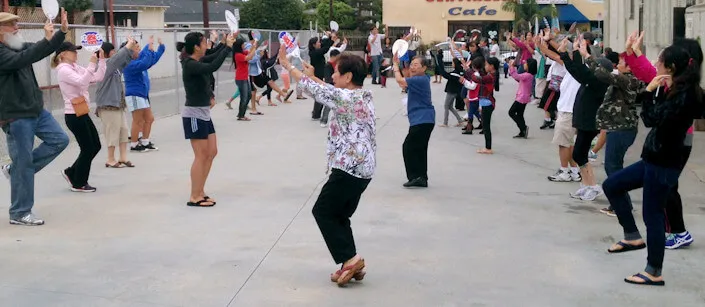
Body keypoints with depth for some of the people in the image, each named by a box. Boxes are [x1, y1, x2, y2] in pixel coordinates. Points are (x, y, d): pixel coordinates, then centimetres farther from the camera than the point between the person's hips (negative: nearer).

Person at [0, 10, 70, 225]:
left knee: (60, 140, 7)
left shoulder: (20, 46, 11)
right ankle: (19, 214, 8)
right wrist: (46, 39, -36)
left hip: (37, 111, 9)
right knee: (23, 164, -4)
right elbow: (20, 60, -32)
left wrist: (62, 31, -6)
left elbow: (46, 50, 11)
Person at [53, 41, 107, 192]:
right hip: (74, 115, -9)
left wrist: (101, 60, 0)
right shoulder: (63, 70, -13)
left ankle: (71, 173, 24)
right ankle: (78, 183, 13)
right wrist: (92, 64, -30)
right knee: (87, 148, -2)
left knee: (95, 146, 12)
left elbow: (98, 78, 8)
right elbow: (82, 81, -30)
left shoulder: (75, 68, 12)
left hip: (82, 114, 9)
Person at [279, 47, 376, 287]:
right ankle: (351, 265, 13)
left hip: (348, 168, -9)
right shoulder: (364, 96, 11)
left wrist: (286, 64, 4)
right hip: (364, 168, 9)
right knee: (339, 215, 16)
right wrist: (313, 76, 31)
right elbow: (332, 91, 26)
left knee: (323, 211, 4)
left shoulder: (345, 97, -14)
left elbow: (314, 89, -6)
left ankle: (350, 259, -1)